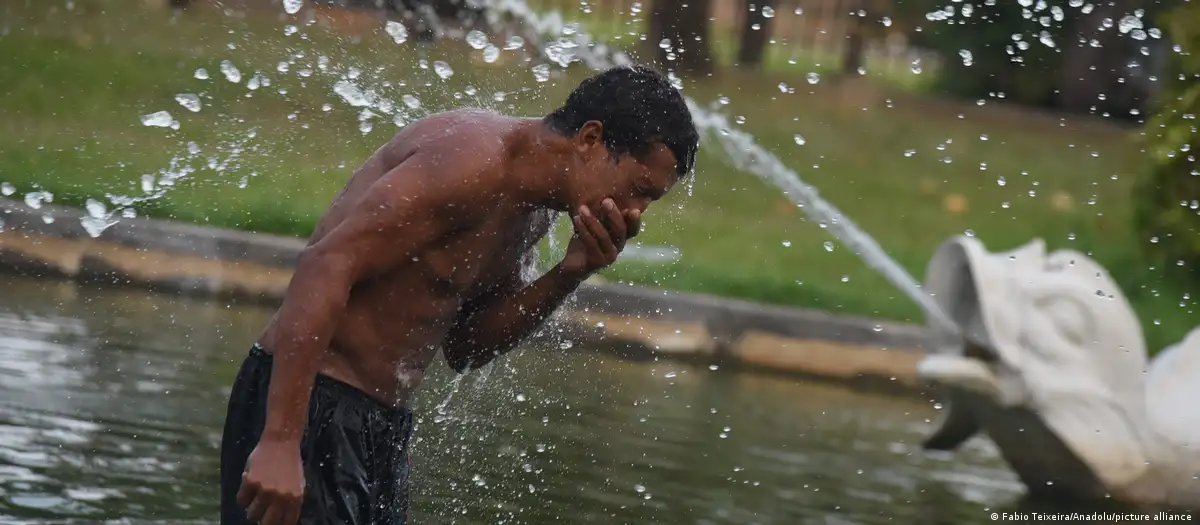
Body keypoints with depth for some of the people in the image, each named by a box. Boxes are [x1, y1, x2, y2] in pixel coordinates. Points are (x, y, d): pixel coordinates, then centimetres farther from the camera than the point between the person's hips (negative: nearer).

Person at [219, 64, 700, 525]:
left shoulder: (532, 207, 11)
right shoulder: (474, 161, -19)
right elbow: (326, 267, -26)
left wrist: (567, 277, -2)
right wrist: (280, 441, -31)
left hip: (383, 423, 10)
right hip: (310, 407, -10)